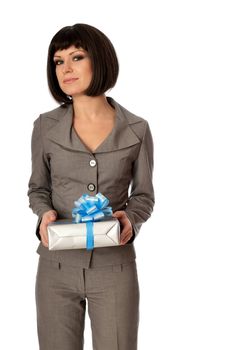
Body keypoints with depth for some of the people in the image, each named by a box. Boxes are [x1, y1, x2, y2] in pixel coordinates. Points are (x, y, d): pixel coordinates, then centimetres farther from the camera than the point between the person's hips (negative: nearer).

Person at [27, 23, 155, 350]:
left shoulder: (136, 129, -4)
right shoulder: (45, 126, -2)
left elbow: (144, 195, 5)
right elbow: (38, 188, 10)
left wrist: (131, 219, -16)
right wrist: (45, 213, -12)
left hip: (115, 267, -1)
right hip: (57, 266, 1)